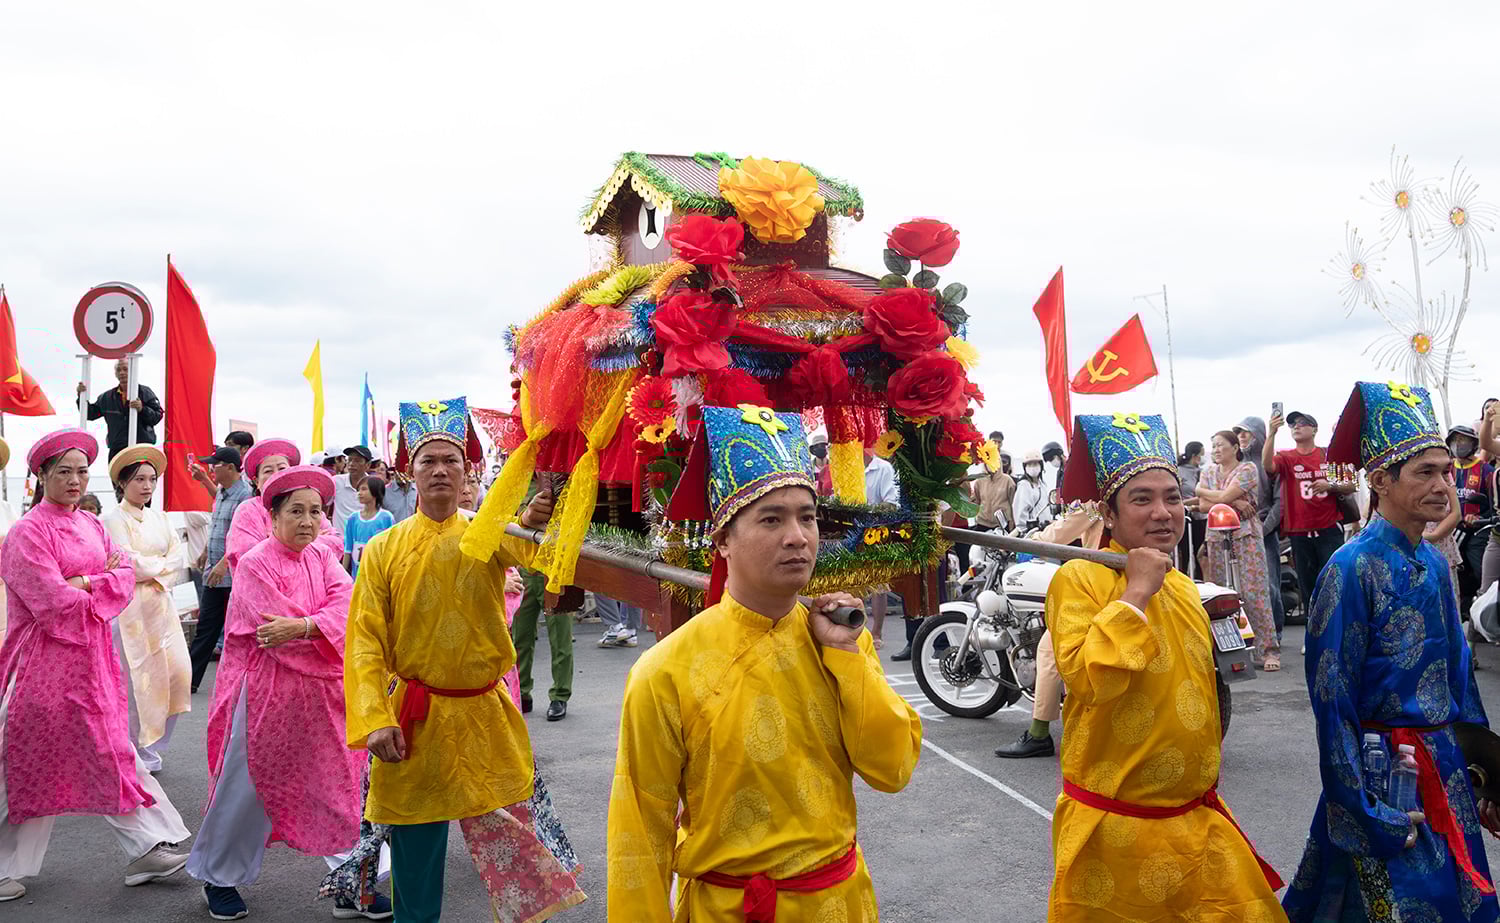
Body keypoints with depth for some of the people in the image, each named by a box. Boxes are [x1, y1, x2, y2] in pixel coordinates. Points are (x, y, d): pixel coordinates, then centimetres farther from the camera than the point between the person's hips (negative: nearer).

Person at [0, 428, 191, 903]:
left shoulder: (91, 526, 10)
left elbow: (127, 577, 2)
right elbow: (53, 602, -19)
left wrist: (83, 584, -13)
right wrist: (103, 579, -7)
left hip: (92, 655, 7)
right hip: (44, 661, -7)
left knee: (110, 753, 9)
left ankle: (147, 849, 14)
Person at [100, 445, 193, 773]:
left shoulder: (158, 518, 13)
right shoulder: (112, 519, -7)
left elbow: (180, 557, 5)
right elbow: (128, 565, -16)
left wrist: (152, 570, -11)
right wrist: (164, 563, -4)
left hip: (160, 604, 6)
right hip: (128, 607, -6)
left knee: (177, 670, 2)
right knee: (136, 678, -1)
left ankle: (153, 739, 19)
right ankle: (140, 751, 12)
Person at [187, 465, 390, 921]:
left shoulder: (323, 557, 8)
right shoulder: (255, 563, -9)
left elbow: (345, 606, -9)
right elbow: (277, 631, -19)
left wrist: (303, 627, -24)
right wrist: (330, 636, -13)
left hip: (321, 693, 5)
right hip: (265, 691, -5)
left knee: (341, 783, 5)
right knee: (248, 787, 6)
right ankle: (219, 878, 29)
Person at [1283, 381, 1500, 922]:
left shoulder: (1433, 564, 5)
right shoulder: (1352, 568, -17)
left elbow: (1456, 672, 13)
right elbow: (1332, 700, -17)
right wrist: (1366, 813, -18)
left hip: (1445, 768, 7)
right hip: (1385, 770, -7)